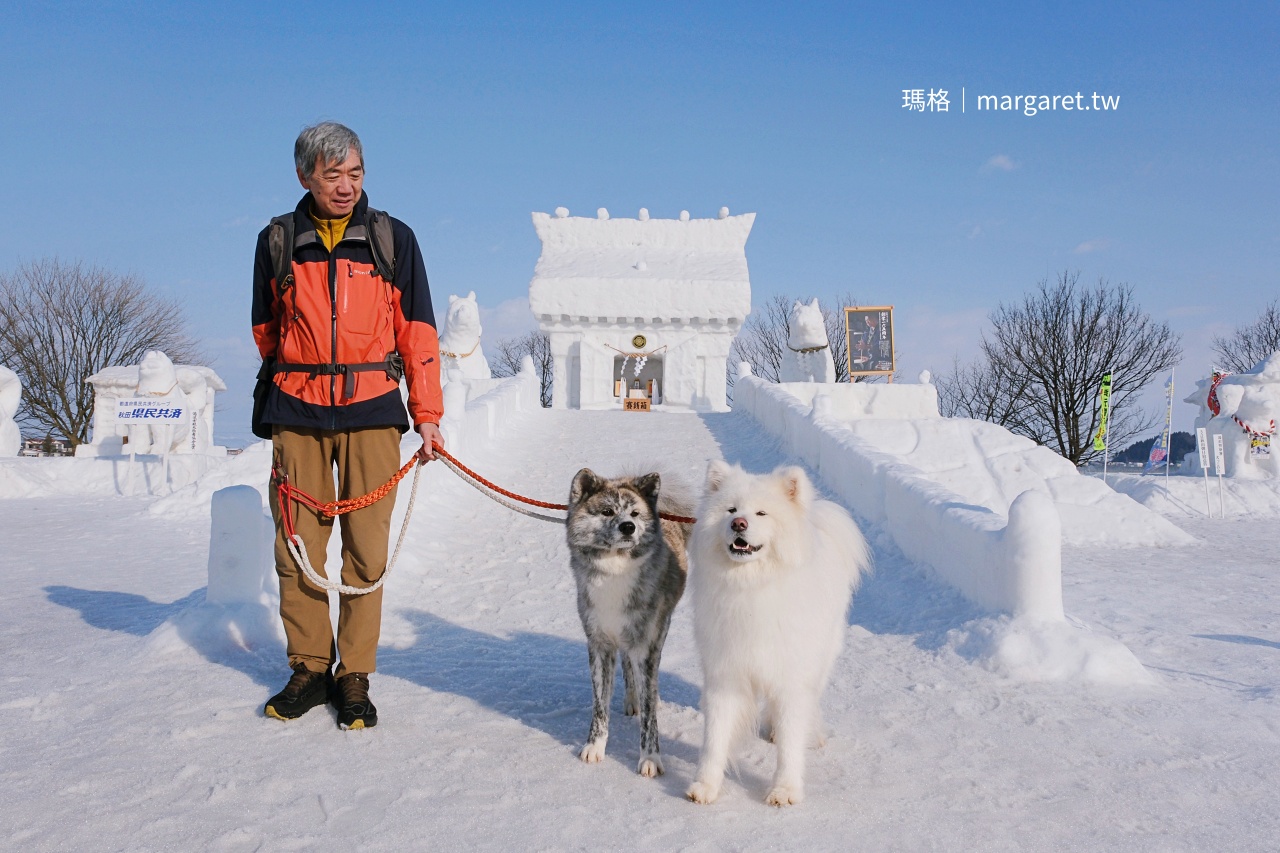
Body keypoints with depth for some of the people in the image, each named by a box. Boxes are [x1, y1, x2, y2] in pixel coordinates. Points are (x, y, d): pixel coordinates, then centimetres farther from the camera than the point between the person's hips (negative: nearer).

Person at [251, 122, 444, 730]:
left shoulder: (392, 238, 7)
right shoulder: (277, 242, 9)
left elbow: (417, 332, 6)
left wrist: (427, 414, 1)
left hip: (372, 413, -1)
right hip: (297, 415, 2)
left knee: (366, 549, -2)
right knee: (297, 547, 2)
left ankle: (355, 677, 10)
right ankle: (309, 669, 18)